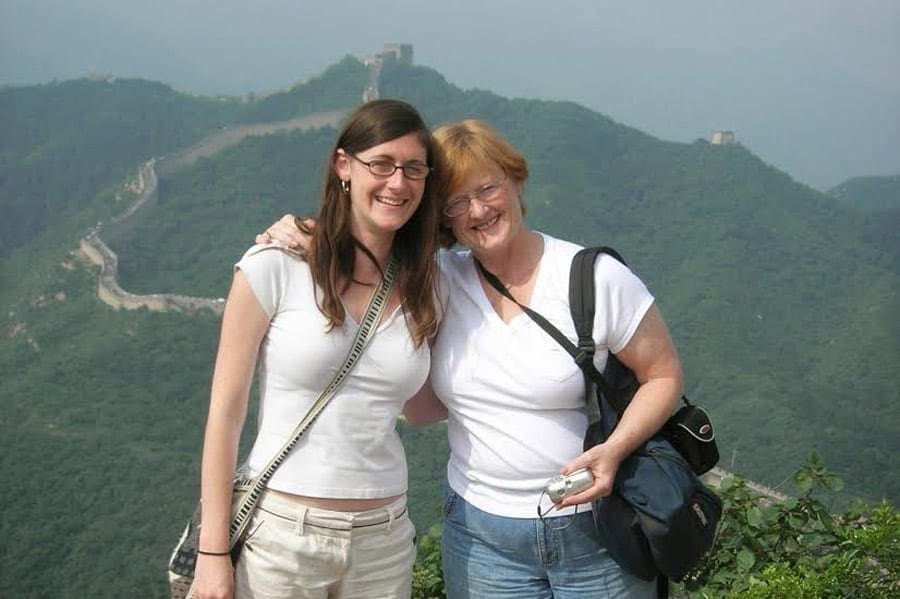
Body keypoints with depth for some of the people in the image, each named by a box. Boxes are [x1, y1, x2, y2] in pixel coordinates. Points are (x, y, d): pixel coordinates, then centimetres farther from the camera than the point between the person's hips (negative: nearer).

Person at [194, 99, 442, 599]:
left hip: (384, 539, 4)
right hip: (281, 533, -4)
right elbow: (226, 412, -7)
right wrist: (213, 552, -8)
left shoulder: (426, 283, 4)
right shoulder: (277, 266, -8)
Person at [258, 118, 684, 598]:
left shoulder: (597, 278, -11)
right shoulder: (437, 281, 0)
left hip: (596, 531, -3)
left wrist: (613, 450, -22)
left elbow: (664, 375, -1)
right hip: (482, 533, 3)